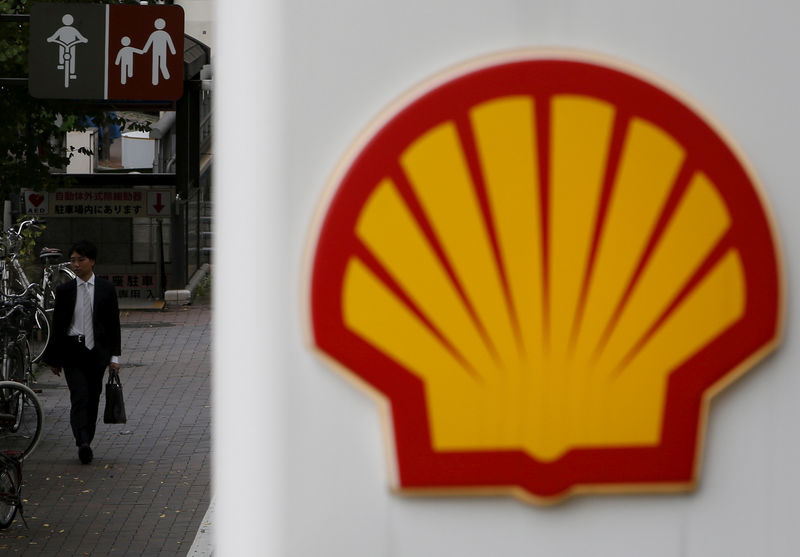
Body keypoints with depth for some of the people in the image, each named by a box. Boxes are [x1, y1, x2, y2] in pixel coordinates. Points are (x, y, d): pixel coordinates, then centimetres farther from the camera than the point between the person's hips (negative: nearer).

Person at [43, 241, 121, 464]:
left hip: (97, 352, 2)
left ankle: (86, 443, 17)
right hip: (73, 351, -1)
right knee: (79, 396, -15)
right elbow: (57, 326, 7)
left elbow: (113, 324, 6)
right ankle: (83, 444, -25)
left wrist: (114, 356, 0)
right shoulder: (64, 291, 3)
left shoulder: (106, 289, 4)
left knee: (93, 399, 6)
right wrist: (53, 358, 6)